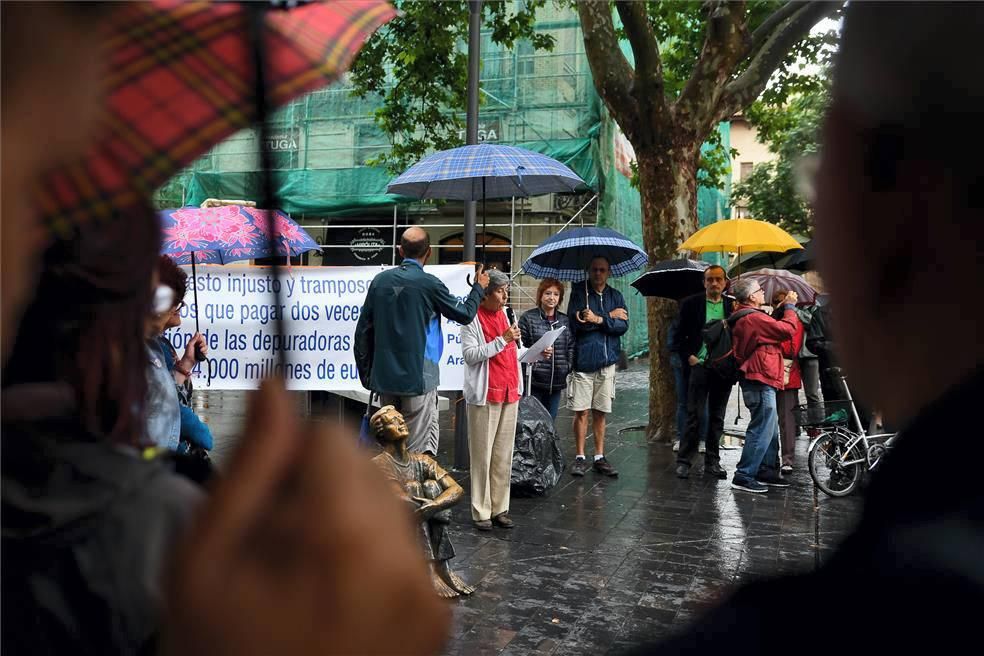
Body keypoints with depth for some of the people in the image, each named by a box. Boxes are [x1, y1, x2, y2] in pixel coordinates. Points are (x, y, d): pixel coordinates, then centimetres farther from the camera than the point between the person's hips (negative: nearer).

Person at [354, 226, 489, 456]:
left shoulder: (380, 280, 4)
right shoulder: (429, 283, -10)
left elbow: (363, 331, 7)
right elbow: (464, 314, 3)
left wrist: (366, 372, 15)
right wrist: (478, 288, 20)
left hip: (384, 377, 5)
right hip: (418, 377, -5)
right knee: (420, 449, 1)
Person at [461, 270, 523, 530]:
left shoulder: (505, 315, 16)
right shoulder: (473, 319, -6)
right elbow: (470, 354, -15)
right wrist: (502, 340, -17)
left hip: (509, 392, 7)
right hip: (485, 394, -7)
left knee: (504, 455, 9)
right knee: (482, 455, -1)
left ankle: (500, 508, 18)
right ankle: (481, 512, 7)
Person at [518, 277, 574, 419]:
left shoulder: (565, 320, 12)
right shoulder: (528, 318, -3)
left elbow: (571, 347, 16)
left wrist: (568, 367, 3)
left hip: (557, 382, 5)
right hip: (534, 382, -4)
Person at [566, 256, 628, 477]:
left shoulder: (615, 296, 12)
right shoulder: (579, 292, 1)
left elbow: (624, 325, -1)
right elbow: (576, 321, -14)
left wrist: (599, 319, -16)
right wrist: (610, 316, -7)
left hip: (606, 361, 3)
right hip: (582, 360, -3)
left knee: (601, 412, 8)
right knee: (581, 411, 0)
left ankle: (599, 457, 17)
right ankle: (580, 457, 11)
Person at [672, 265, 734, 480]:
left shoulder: (733, 306, 9)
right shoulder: (691, 304, 2)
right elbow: (680, 337, 3)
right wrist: (689, 357, -8)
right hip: (699, 365, -3)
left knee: (717, 417, 9)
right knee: (694, 415, -4)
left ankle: (712, 462, 17)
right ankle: (684, 461, 3)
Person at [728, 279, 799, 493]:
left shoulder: (742, 318, 14)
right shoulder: (754, 318, -19)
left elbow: (772, 326, 18)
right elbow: (788, 330, -16)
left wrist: (781, 308, 13)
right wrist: (790, 306, -3)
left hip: (758, 381, 11)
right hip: (760, 381, -11)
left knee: (770, 428, 18)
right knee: (762, 430, -7)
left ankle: (767, 471, 27)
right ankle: (743, 476, -3)